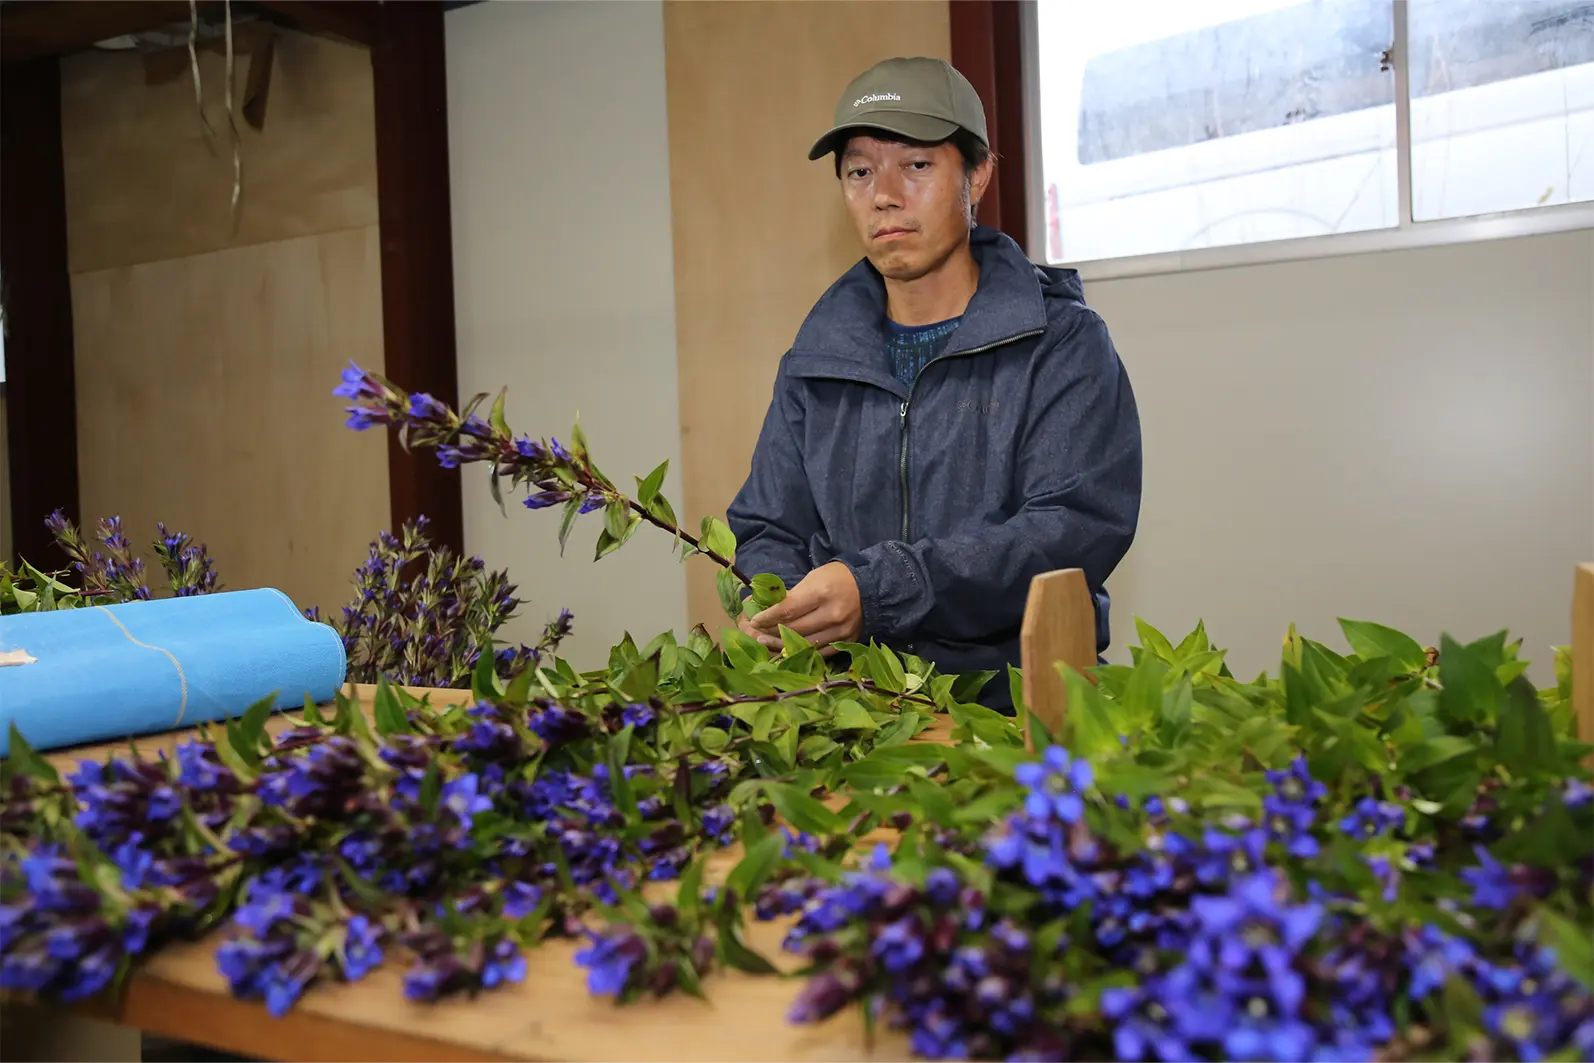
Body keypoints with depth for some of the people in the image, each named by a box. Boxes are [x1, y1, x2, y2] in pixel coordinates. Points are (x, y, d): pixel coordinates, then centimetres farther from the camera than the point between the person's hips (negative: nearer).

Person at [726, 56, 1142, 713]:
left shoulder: (1064, 344, 1)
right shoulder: (814, 361, 15)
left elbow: (1080, 528, -12)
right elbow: (767, 531, 19)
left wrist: (878, 592, -23)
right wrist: (769, 610, -6)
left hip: (1018, 699, -3)